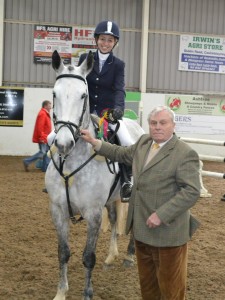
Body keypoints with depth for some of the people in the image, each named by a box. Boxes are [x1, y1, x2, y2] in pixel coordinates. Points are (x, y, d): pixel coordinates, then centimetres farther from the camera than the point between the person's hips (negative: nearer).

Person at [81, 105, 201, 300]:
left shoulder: (185, 154, -17)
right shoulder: (144, 142, 7)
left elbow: (191, 191, -23)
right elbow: (122, 154, 25)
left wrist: (161, 215, -27)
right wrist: (94, 142, 19)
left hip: (167, 231, -7)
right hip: (142, 227, 8)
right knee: (147, 280, 22)